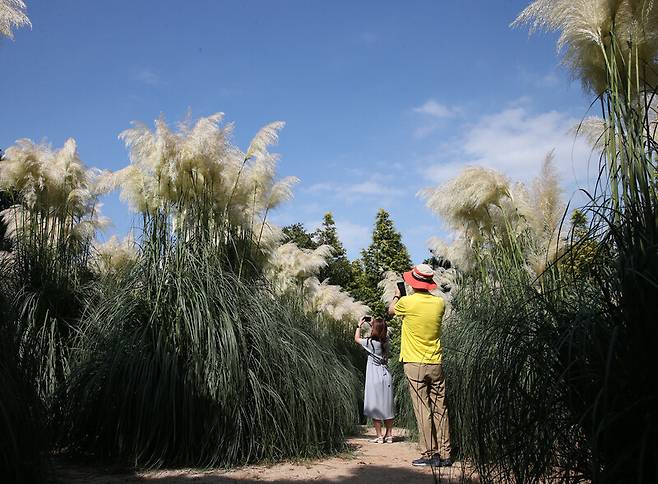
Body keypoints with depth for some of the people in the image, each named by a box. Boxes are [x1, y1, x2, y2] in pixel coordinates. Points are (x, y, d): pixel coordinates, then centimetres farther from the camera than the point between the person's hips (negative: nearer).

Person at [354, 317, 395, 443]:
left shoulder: (371, 342, -13)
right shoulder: (386, 341, 0)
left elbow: (357, 339, 5)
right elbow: (381, 334, 25)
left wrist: (359, 325, 14)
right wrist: (373, 323, 23)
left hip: (374, 379, -5)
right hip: (386, 377, 5)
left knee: (375, 407, 2)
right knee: (387, 406, 12)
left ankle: (379, 436, 5)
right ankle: (389, 435, 18)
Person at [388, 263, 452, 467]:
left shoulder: (406, 302, -9)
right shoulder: (439, 303, 1)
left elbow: (390, 310, 12)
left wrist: (397, 295, 30)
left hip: (415, 364, -4)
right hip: (436, 364, 4)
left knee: (423, 410, 0)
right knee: (440, 410, 9)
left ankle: (430, 454, 3)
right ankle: (444, 455, 13)